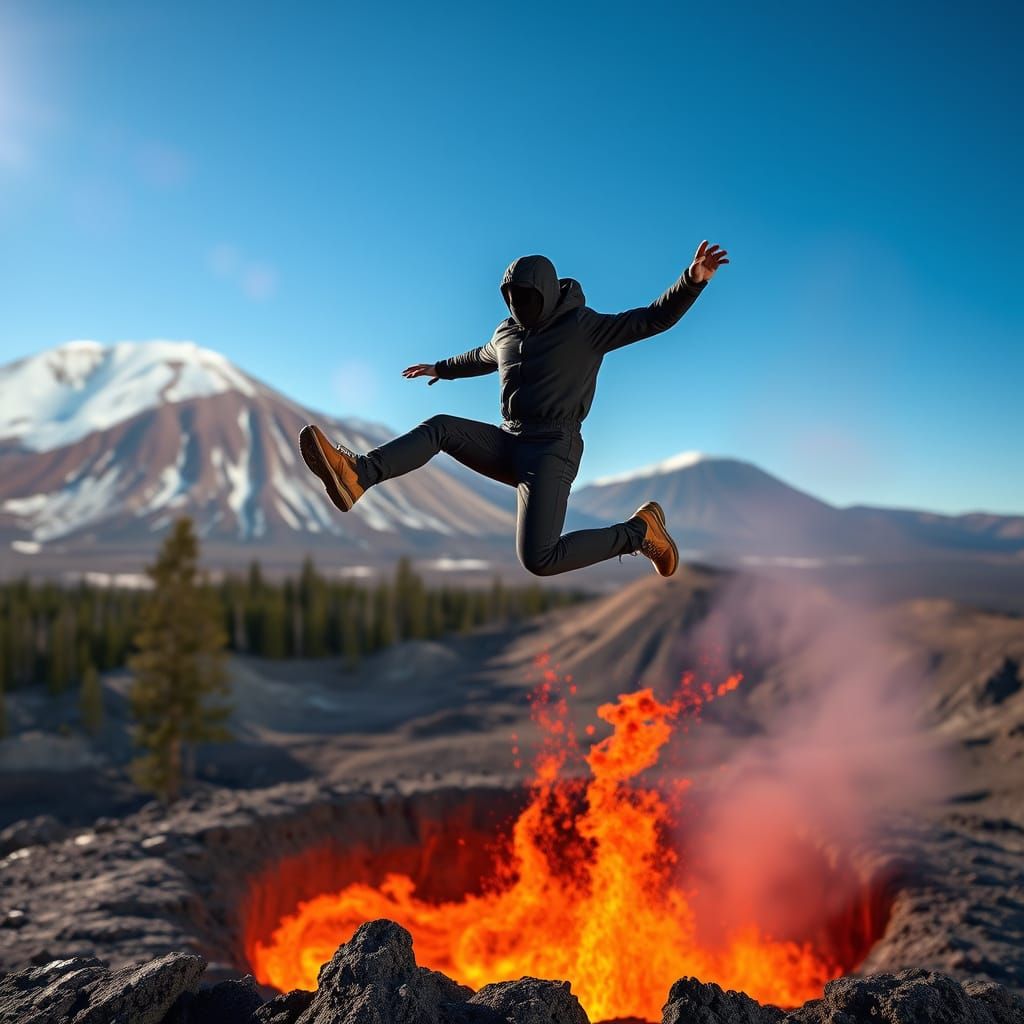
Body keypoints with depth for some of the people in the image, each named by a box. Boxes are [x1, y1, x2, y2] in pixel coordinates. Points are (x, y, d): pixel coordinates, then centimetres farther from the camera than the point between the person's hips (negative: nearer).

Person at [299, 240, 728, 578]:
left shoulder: (584, 328, -5)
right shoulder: (507, 332, 14)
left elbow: (656, 318, -11)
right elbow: (483, 358, 38)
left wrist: (693, 279, -28)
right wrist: (440, 368, 54)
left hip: (553, 449, -7)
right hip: (508, 443, 7)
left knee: (538, 560, -23)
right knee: (440, 427, -14)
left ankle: (638, 530, -4)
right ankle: (358, 474, -36)